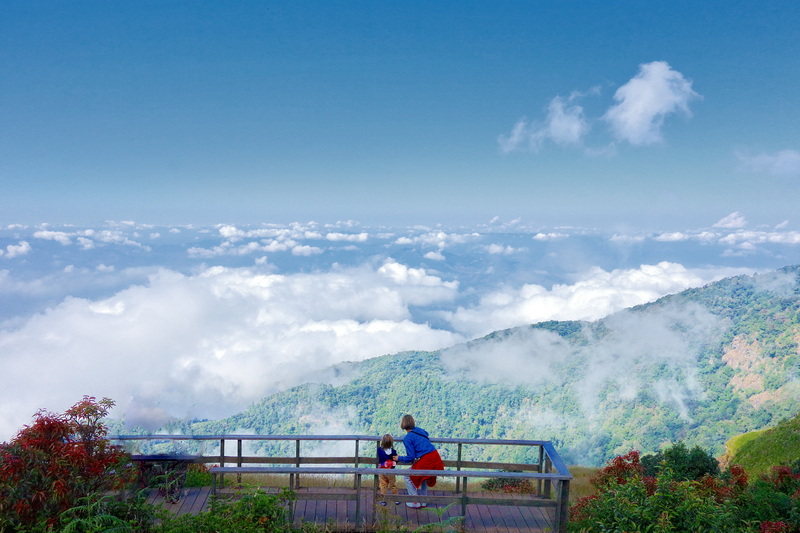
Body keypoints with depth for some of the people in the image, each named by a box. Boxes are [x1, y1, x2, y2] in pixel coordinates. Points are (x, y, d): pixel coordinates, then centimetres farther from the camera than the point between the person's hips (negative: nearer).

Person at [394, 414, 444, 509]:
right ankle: (423, 501, 37)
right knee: (422, 477, 32)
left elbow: (410, 457, -8)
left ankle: (415, 503, 17)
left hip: (425, 461, -7)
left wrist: (399, 458, 9)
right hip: (435, 458, 7)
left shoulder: (407, 438, -8)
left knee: (408, 477, 15)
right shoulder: (420, 430, 12)